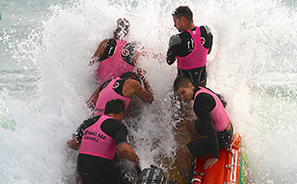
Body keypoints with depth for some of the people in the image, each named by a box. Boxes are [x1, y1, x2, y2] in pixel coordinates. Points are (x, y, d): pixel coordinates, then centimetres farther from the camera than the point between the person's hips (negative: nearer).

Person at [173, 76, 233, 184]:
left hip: (220, 137, -10)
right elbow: (221, 100, 21)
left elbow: (211, 131, -30)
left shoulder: (199, 104, -29)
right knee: (194, 126, 37)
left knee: (180, 155, -9)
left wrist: (215, 157, -24)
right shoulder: (202, 90, 0)